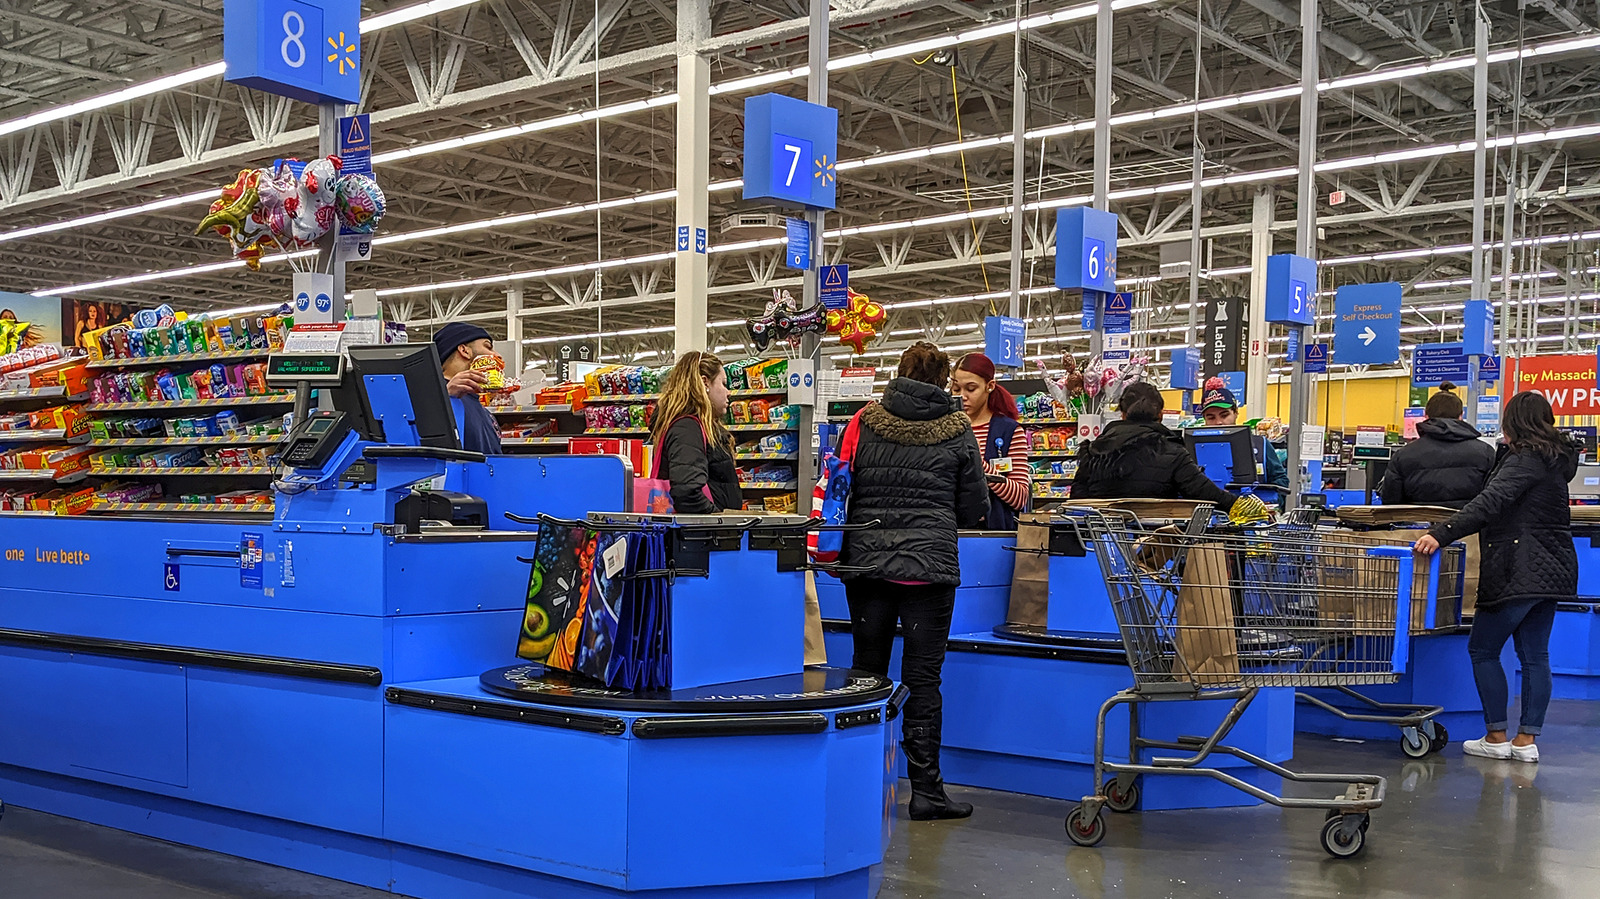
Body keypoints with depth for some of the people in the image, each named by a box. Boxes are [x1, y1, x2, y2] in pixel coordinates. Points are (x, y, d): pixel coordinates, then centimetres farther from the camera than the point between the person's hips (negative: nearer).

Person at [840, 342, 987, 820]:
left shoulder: (865, 422, 4)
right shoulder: (957, 429, 0)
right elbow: (975, 504, 6)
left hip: (866, 560, 2)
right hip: (930, 564, -2)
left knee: (866, 672, 11)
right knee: (923, 678, 1)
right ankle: (925, 790, 4)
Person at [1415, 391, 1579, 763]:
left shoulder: (1525, 461, -15)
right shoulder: (1554, 459, 13)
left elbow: (1490, 504, -30)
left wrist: (1441, 534, -37)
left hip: (1518, 574, -9)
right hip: (1549, 573, 9)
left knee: (1483, 649, 1)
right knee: (1535, 655, 9)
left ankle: (1496, 738, 4)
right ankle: (1527, 740, 11)